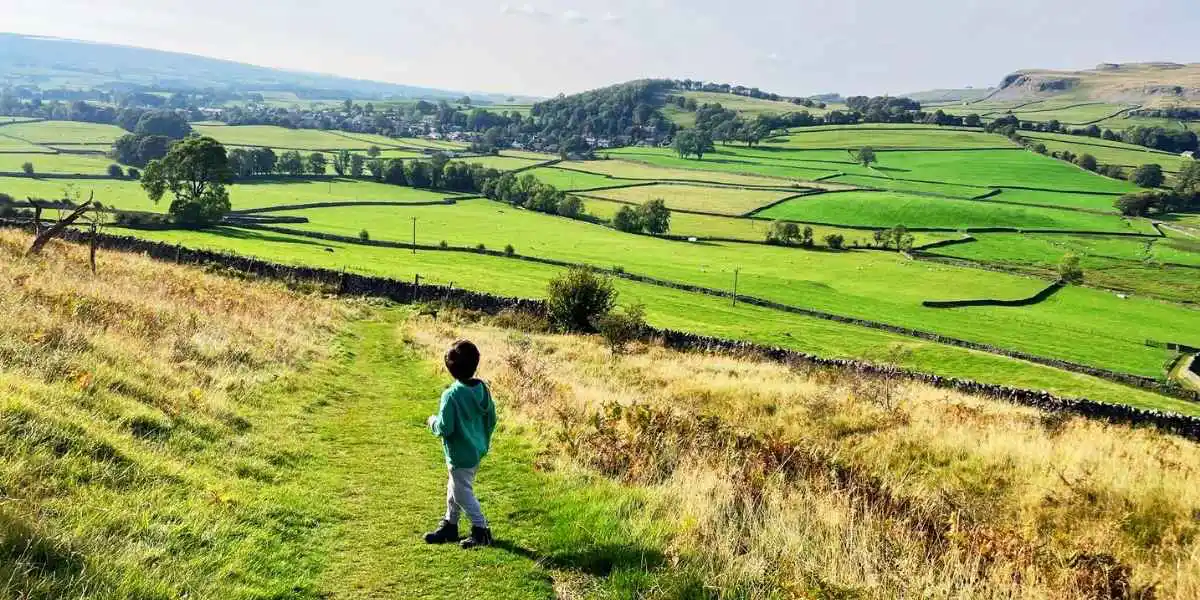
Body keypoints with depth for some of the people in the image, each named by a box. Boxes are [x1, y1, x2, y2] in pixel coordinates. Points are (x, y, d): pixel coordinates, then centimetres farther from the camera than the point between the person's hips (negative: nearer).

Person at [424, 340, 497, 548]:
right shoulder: (482, 388, -2)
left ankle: (481, 532, 13)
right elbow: (491, 419, 6)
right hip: (477, 451, 8)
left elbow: (444, 428, -22)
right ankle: (449, 526, 35)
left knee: (463, 494, 7)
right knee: (454, 489, 22)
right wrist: (483, 442, 20)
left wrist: (433, 421, -1)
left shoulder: (451, 395, -24)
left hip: (461, 456, -8)